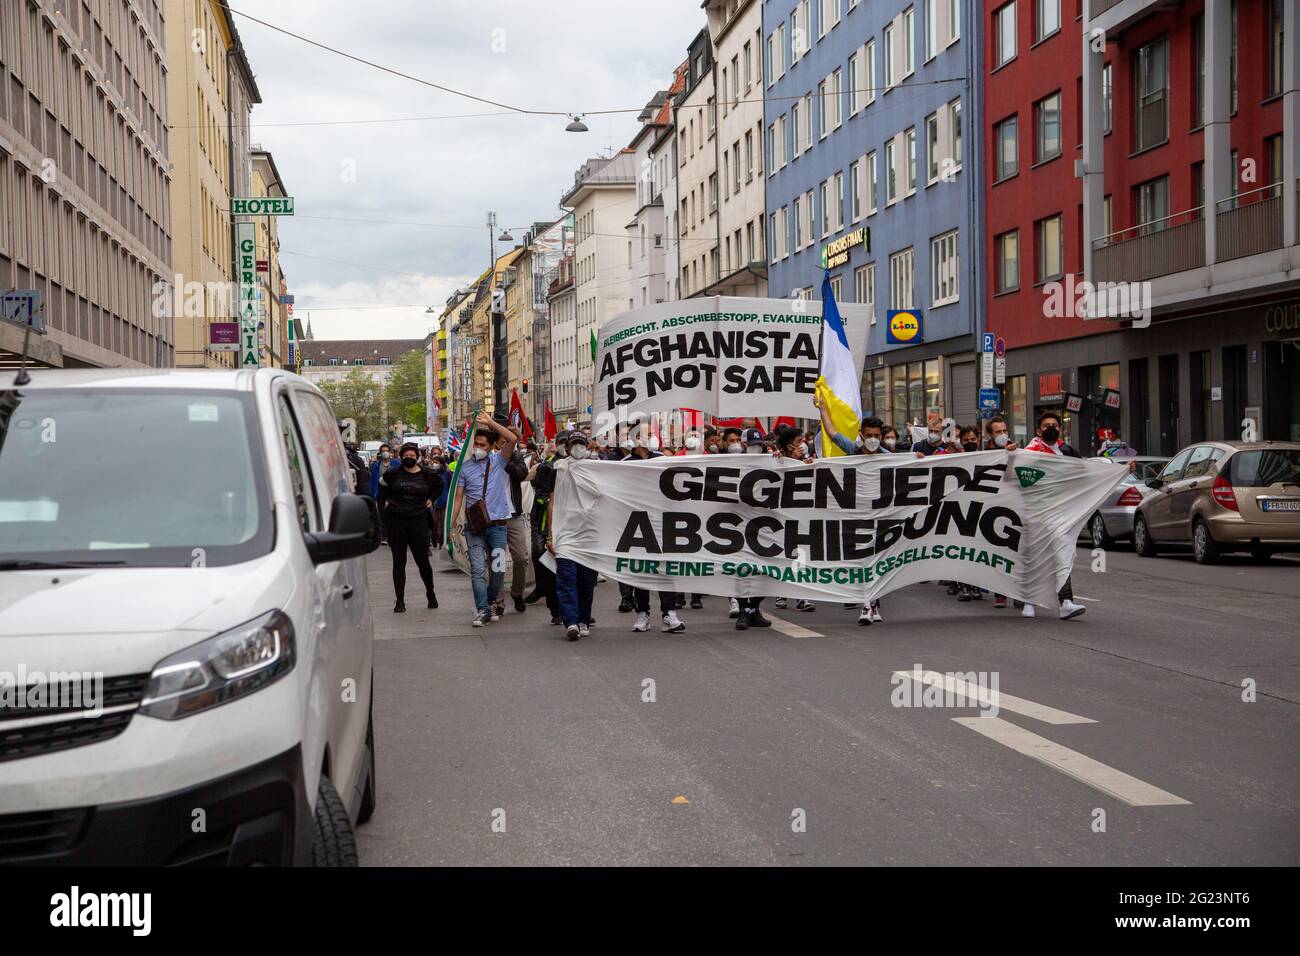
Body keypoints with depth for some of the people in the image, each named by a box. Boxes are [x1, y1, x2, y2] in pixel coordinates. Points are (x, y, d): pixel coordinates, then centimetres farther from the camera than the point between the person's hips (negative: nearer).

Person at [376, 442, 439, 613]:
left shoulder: (426, 474, 3)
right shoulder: (393, 473, 0)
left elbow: (436, 488, 23)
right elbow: (382, 486, 18)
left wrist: (431, 499, 11)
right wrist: (383, 504, 12)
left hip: (418, 521, 0)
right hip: (395, 522, 0)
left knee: (422, 560, 4)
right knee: (399, 562, 2)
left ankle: (431, 593, 26)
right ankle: (400, 600, 6)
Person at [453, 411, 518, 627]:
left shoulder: (498, 461, 5)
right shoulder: (465, 467, 6)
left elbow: (512, 439, -12)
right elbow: (459, 497, 6)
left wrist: (490, 422, -11)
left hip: (497, 525, 0)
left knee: (498, 569, 7)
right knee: (478, 569, -8)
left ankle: (491, 602, 28)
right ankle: (482, 611, -7)